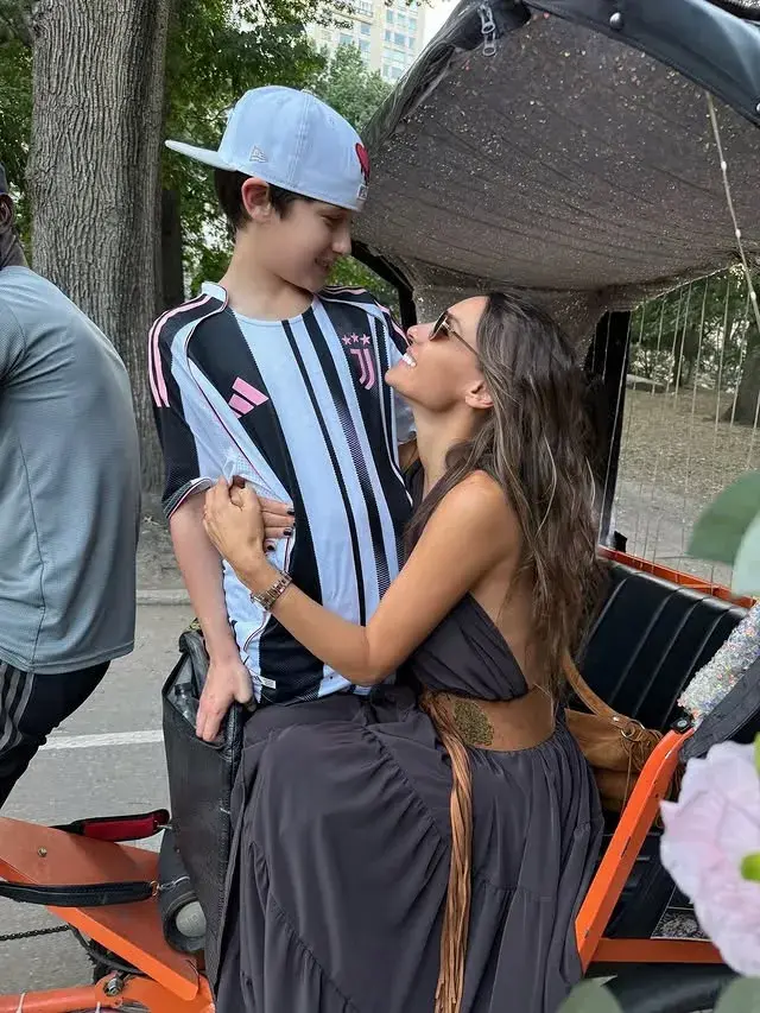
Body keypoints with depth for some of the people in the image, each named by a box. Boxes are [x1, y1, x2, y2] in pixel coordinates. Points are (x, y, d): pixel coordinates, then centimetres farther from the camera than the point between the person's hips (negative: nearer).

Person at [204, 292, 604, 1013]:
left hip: (492, 786, -7)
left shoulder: (481, 498, -28)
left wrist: (250, 560, -20)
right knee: (278, 740, 3)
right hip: (446, 729, 7)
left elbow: (368, 657, -22)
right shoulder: (431, 470, -2)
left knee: (292, 771, -7)